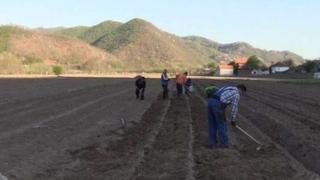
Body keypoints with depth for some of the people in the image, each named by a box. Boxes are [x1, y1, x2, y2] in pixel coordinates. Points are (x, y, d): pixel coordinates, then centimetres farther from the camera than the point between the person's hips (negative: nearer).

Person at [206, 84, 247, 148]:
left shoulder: (227, 88, 32)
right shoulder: (236, 94, 5)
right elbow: (234, 108, 5)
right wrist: (233, 120, 16)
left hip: (210, 101, 8)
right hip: (217, 104, -8)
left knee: (212, 124, 14)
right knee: (222, 124, 6)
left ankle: (212, 143, 18)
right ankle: (224, 143, 15)